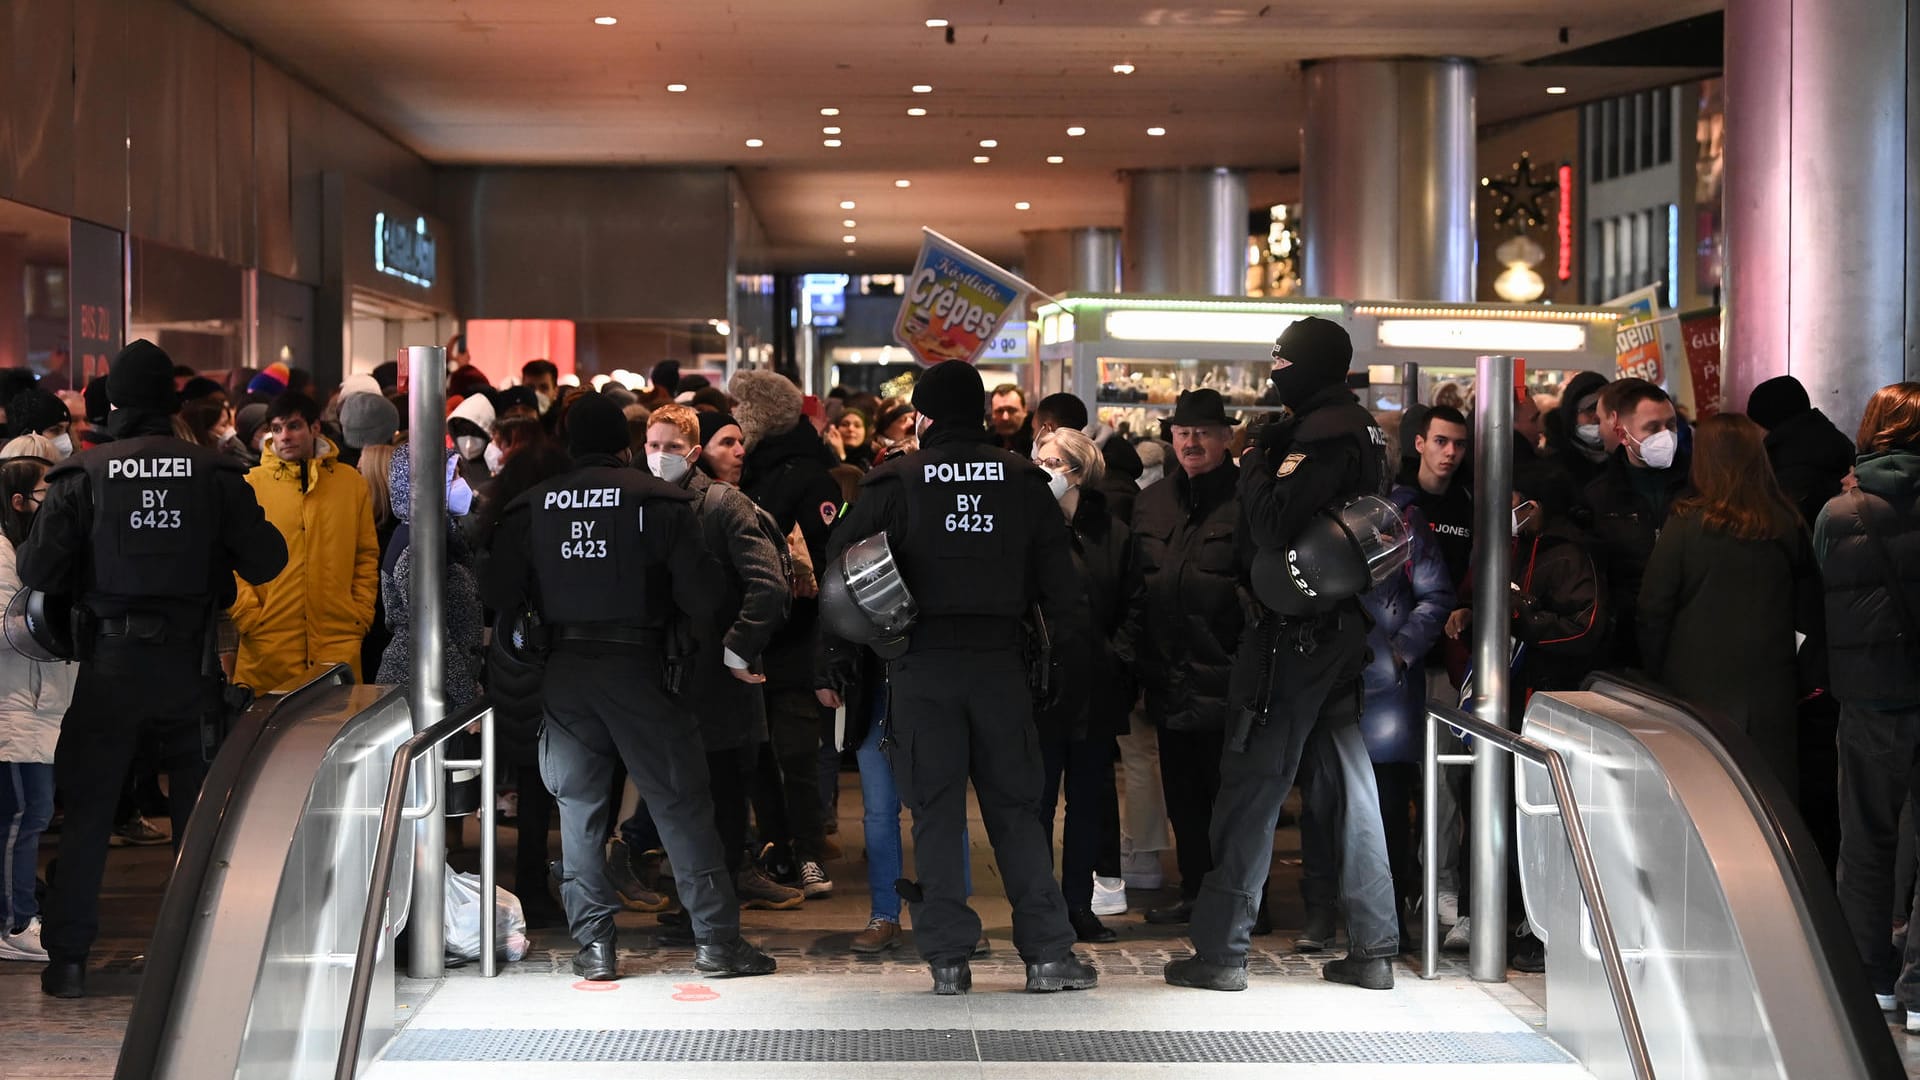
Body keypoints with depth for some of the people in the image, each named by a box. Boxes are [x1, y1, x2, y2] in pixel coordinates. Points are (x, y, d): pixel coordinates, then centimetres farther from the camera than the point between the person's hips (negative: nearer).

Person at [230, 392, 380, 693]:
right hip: (268, 643, -1)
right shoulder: (251, 485, 4)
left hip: (338, 643, 2)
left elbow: (367, 555, 13)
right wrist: (247, 616, -7)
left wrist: (362, 614, 5)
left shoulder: (351, 483, 10)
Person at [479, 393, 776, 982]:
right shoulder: (658, 499, -4)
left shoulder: (532, 507, 4)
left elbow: (499, 595, 1)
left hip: (565, 669, 3)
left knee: (579, 806, 10)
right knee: (680, 803, 4)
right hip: (638, 667, -2)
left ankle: (594, 944, 9)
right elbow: (702, 596, -8)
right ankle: (716, 937, 5)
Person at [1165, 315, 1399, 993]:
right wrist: (1271, 452, 3)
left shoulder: (1324, 431, -15)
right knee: (1349, 783, 11)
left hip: (1299, 633, -10)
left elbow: (1273, 529, -22)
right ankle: (1373, 949, 14)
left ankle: (1221, 950, -1)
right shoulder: (1361, 428, 16)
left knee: (1252, 784, -4)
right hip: (1346, 629, 10)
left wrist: (1255, 467, -8)